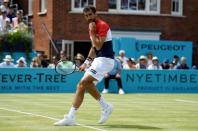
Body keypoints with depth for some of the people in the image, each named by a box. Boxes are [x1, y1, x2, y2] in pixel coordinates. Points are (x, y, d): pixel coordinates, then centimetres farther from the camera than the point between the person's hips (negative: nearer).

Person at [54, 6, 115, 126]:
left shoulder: (102, 25, -12)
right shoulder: (92, 27, 17)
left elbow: (98, 46, -22)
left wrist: (92, 32, -13)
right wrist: (86, 62, 17)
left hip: (105, 60, -10)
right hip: (98, 60, 10)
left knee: (84, 82, -20)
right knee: (81, 86, 4)